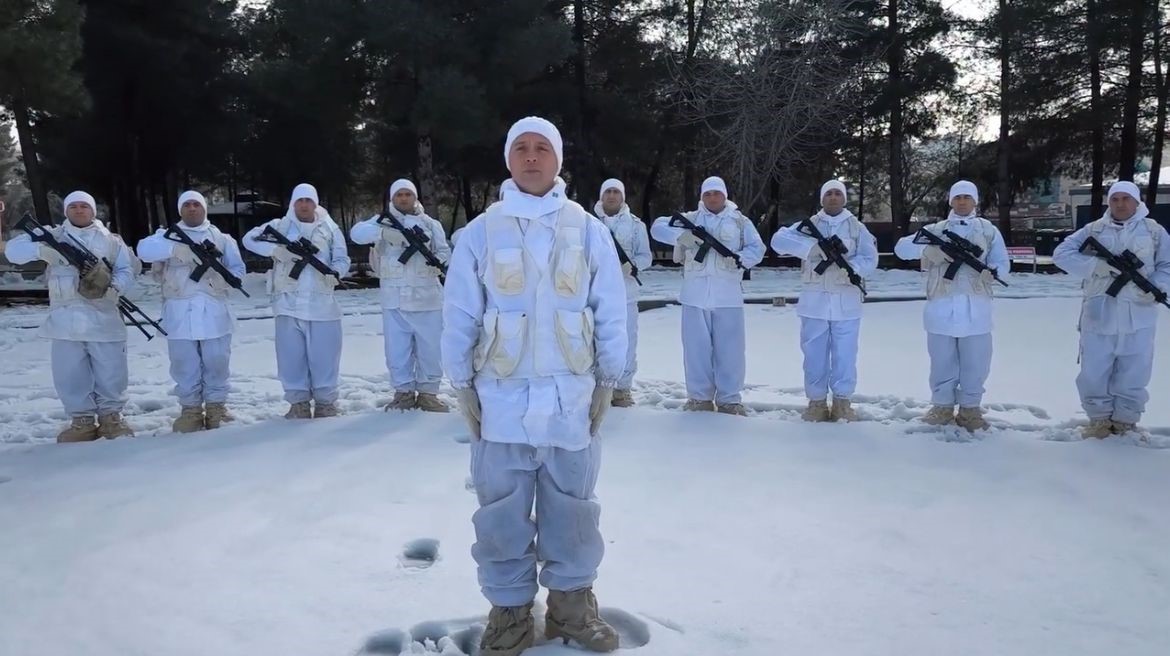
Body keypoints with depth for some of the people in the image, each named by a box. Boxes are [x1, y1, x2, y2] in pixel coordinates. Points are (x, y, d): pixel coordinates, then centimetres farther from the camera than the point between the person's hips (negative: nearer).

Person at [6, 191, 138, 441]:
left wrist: (115, 287, -15)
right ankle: (81, 420, 15)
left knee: (111, 371, 1)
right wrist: (40, 250, -18)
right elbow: (13, 249, 2)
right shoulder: (52, 235, 10)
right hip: (65, 318, 1)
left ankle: (111, 416, 15)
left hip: (103, 318, -1)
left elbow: (129, 269, 5)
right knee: (70, 373, 4)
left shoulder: (110, 240, 10)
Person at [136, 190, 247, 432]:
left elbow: (238, 270, 8)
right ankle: (190, 409, 13)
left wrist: (220, 278, -14)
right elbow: (144, 249, -9)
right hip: (180, 313, 0)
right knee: (184, 366, 3)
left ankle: (216, 406, 14)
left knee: (217, 363, 3)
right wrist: (179, 249, -23)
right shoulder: (168, 235, 11)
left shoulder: (221, 238, 14)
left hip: (213, 311, 0)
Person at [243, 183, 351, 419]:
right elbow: (250, 239, 2)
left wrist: (334, 272, -17)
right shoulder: (280, 226, 8)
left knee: (324, 354, 1)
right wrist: (276, 250, -13)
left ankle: (325, 402, 12)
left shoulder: (330, 229, 9)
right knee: (291, 355, 4)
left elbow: (342, 260, 6)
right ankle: (299, 402, 14)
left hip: (322, 304, 0)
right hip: (289, 303, 1)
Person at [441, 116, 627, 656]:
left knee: (571, 510, 12)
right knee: (502, 514, 7)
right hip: (500, 398, 0)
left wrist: (606, 383, 3)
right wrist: (464, 387, 0)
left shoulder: (589, 231, 2)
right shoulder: (480, 232, 1)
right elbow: (459, 317, 2)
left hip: (571, 398, 1)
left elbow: (611, 315, 4)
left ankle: (571, 603, 28)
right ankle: (510, 612, 22)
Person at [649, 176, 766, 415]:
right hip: (695, 294, 1)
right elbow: (658, 227, 3)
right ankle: (699, 397, 14)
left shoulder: (740, 221, 13)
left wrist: (739, 259, -17)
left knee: (730, 348, 0)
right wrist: (681, 235, -15)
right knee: (696, 347, 4)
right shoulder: (690, 219, 12)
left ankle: (729, 399, 10)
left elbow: (756, 249, 4)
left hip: (728, 294, 0)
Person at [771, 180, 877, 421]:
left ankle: (842, 402, 14)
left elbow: (870, 260, -3)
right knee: (814, 355, 6)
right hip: (814, 303, 0)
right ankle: (817, 402, 16)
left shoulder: (857, 228, 8)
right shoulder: (809, 225, 6)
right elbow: (778, 240, -10)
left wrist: (847, 267, -22)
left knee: (845, 355, 3)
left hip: (846, 304, 0)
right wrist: (815, 246, -21)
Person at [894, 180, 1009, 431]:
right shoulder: (936, 229, 11)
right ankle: (942, 406, 19)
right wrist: (931, 249, -16)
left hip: (975, 308, 0)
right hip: (942, 306, 0)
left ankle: (970, 409, 14)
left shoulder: (988, 230, 13)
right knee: (942, 361, 7)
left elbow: (1003, 262, 7)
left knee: (975, 362, 3)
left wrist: (992, 272, -17)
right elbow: (902, 247, 2)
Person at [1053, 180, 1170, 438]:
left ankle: (1125, 422, 20)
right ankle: (1099, 420, 21)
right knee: (1093, 372, 5)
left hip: (1138, 317, 0)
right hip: (1099, 316, 0)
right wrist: (1098, 265, -16)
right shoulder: (1094, 230, 5)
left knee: (1133, 374, 6)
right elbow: (1061, 254, -3)